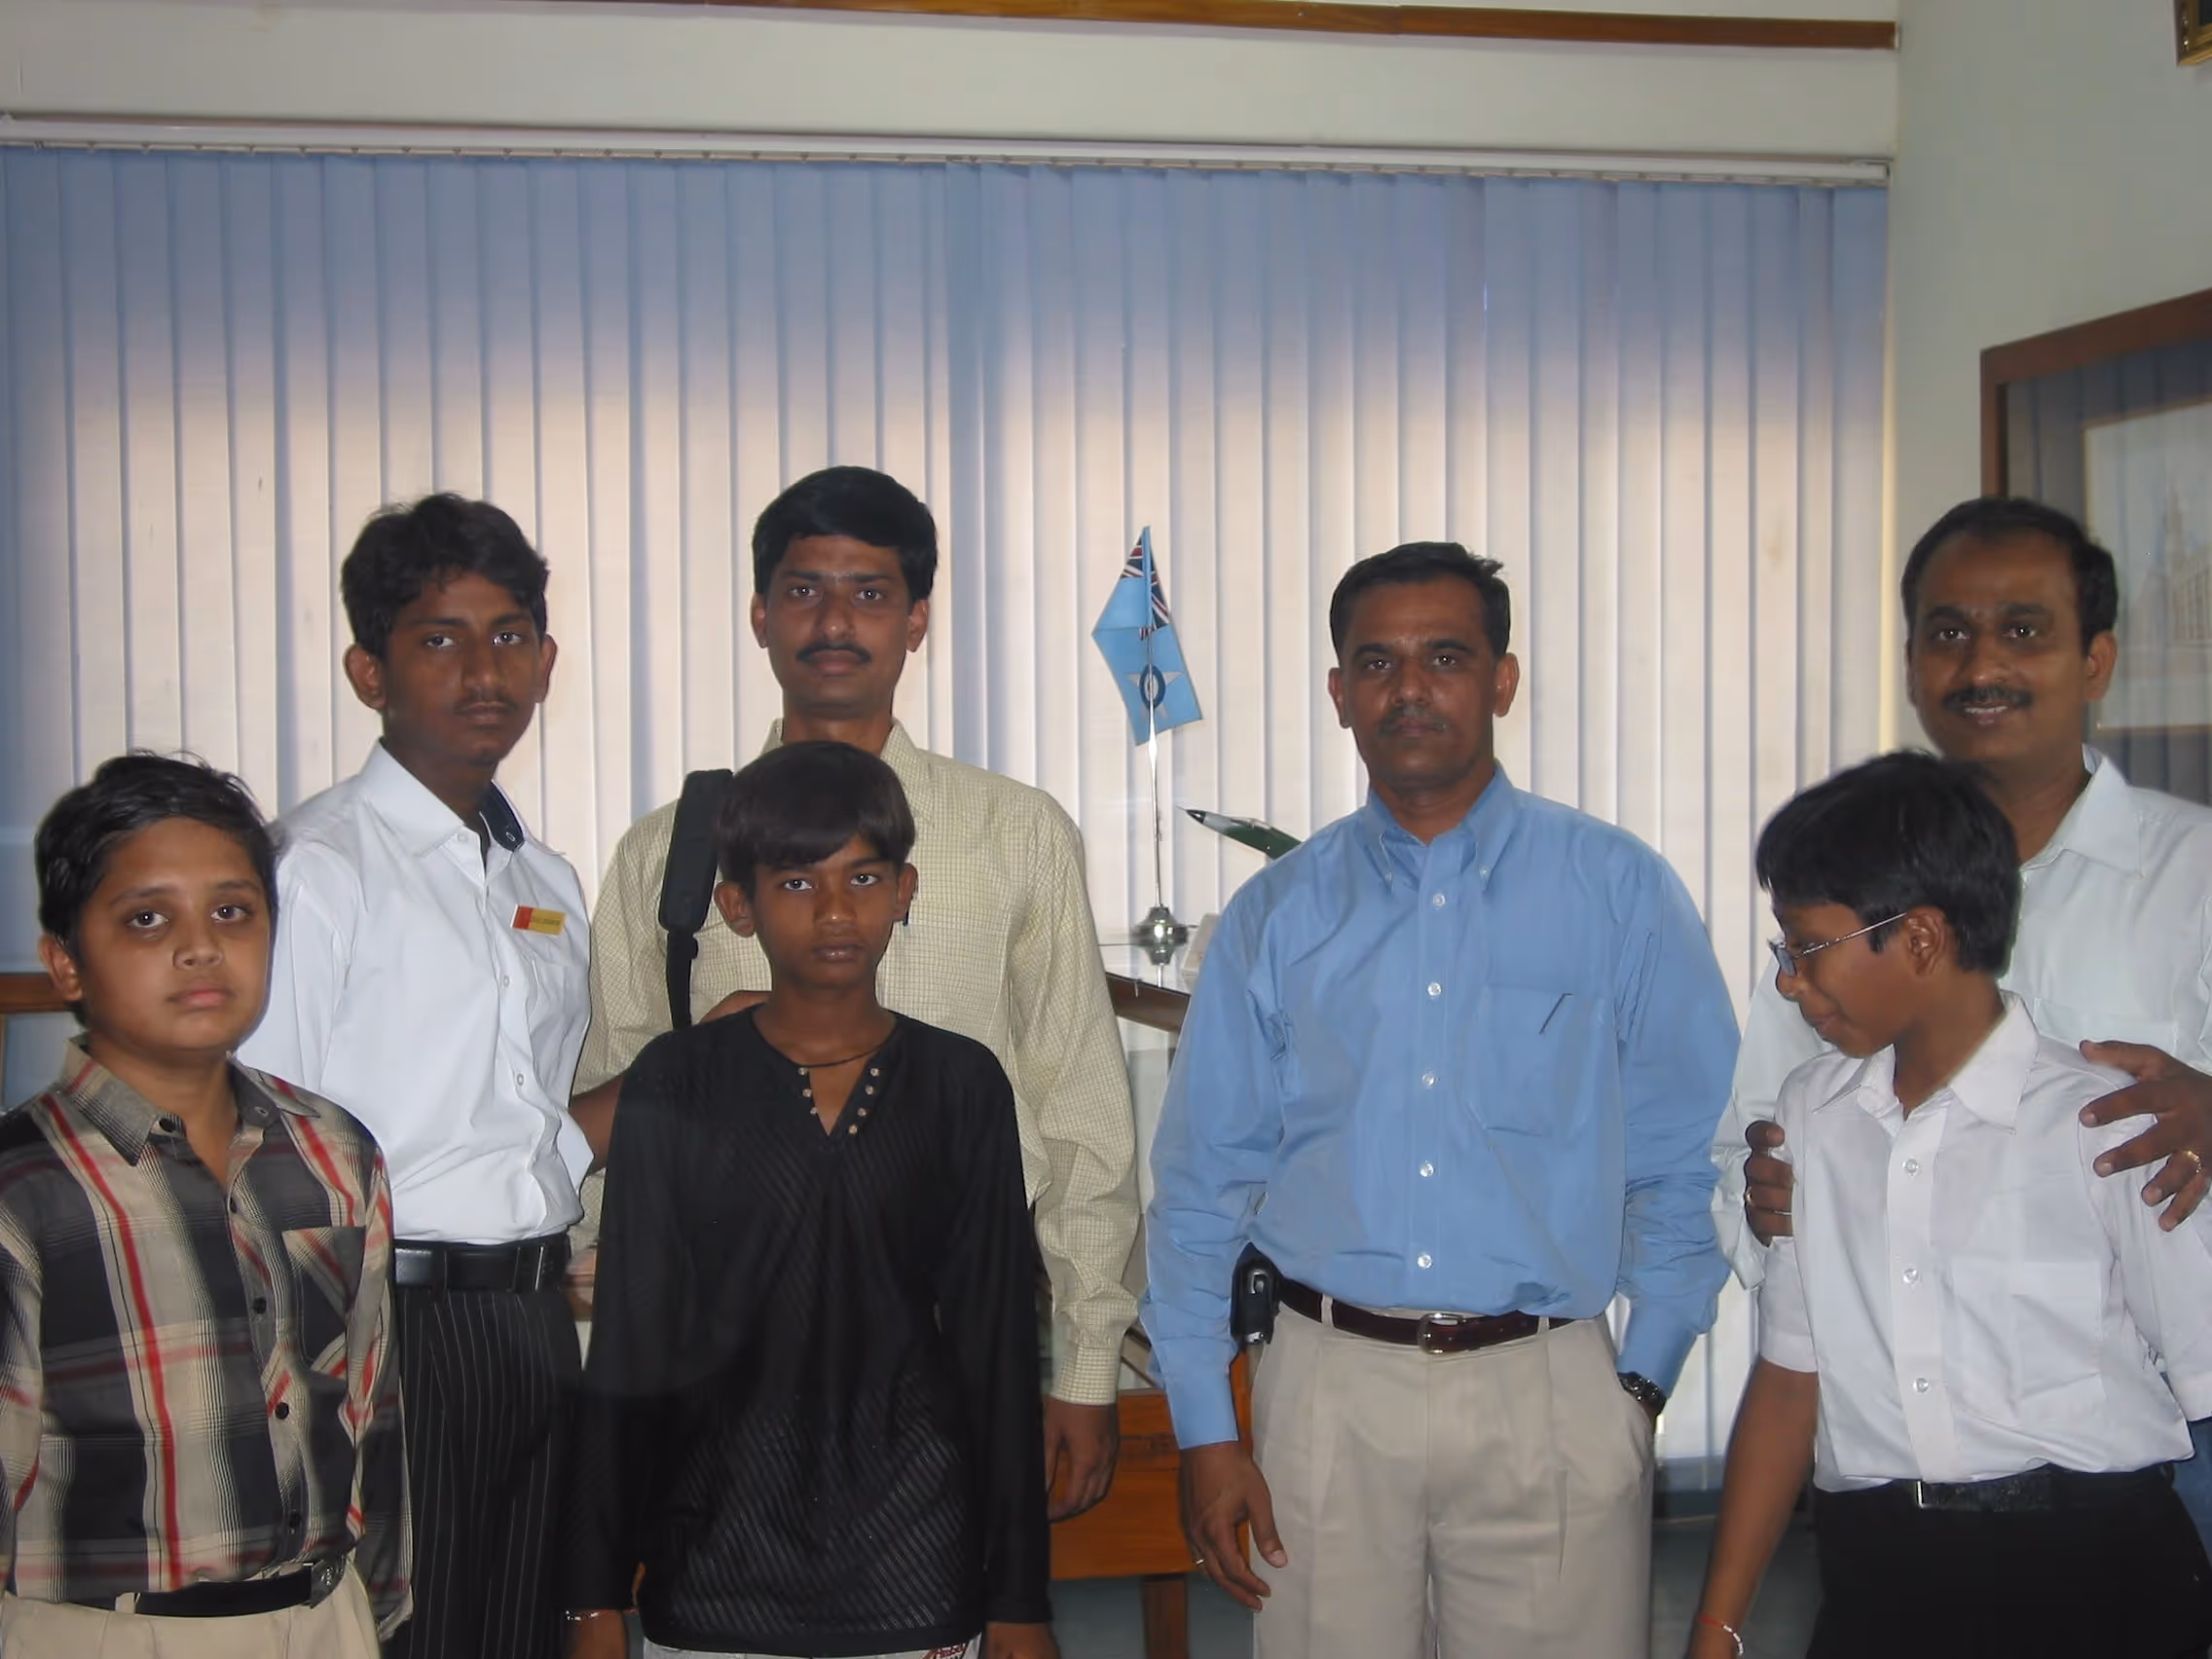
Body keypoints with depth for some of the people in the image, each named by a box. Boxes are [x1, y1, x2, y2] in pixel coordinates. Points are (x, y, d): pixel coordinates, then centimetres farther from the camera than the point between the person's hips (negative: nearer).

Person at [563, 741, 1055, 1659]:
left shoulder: (961, 1085, 0)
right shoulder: (674, 1084, -2)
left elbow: (997, 1341, 2)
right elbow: (630, 1343, 0)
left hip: (916, 1569, 1)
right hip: (715, 1567, 0)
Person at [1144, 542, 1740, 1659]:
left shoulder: (1622, 892, 2)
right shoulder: (1275, 917, 5)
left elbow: (1686, 1158, 3)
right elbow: (1199, 1187, 7)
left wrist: (1642, 1384, -2)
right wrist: (1205, 1431, 3)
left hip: (1547, 1397, -1)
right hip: (1330, 1391, 1)